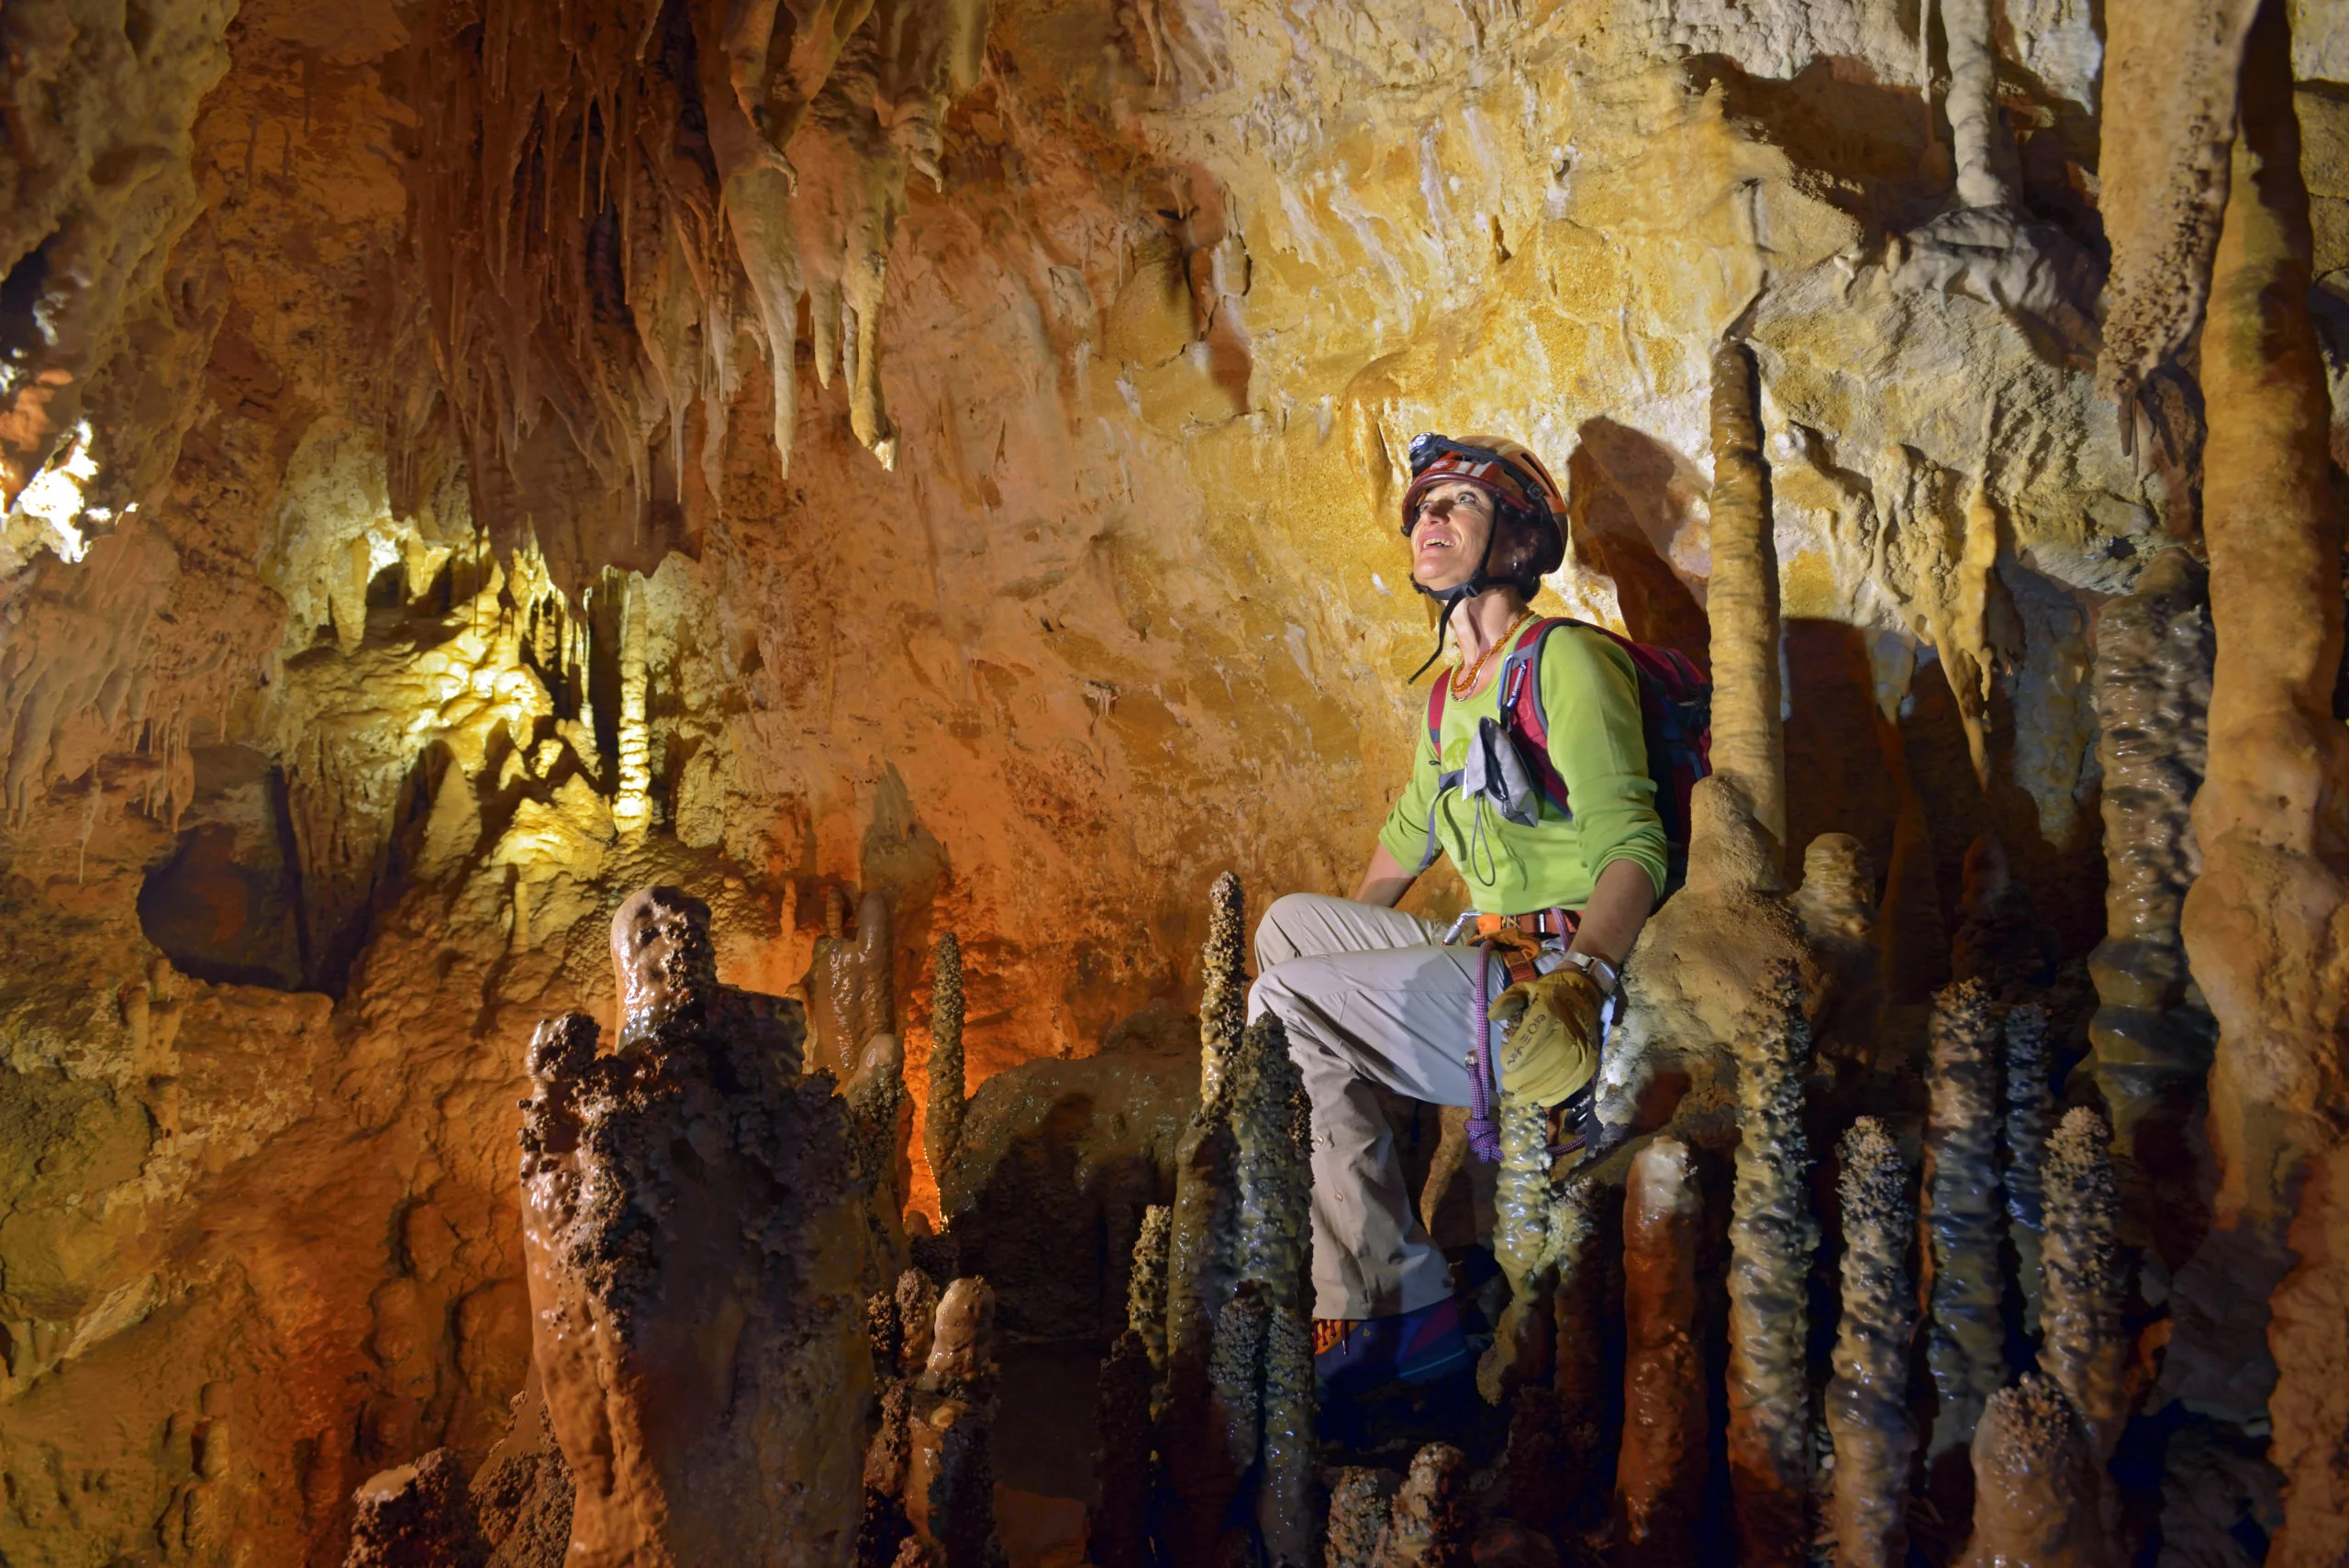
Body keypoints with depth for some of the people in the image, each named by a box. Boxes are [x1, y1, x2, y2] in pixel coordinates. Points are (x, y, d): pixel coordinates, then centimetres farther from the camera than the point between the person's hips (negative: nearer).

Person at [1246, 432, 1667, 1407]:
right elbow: (1407, 838, 33)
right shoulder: (1452, 694, 19)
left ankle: (1390, 1308, -10)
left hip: (1563, 984, -9)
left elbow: (1633, 846, -20)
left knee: (1285, 1002, -14)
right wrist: (1345, 955, 34)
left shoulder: (1567, 661, -9)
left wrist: (1580, 980, -36)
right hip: (1488, 964, 9)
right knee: (1290, 921, 10)